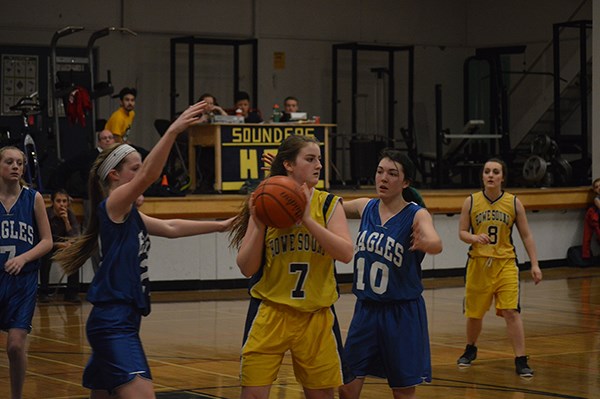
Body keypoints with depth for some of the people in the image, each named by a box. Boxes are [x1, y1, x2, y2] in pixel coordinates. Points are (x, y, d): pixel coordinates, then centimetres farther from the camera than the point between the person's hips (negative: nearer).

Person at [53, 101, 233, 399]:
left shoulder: (128, 214, 18)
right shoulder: (113, 204, -9)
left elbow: (170, 228, 26)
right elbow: (148, 176, -25)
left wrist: (220, 226, 26)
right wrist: (173, 131, -35)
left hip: (121, 321, 10)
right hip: (112, 321, -10)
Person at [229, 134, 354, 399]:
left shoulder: (328, 204, 1)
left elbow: (345, 253, -15)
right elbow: (247, 268, -4)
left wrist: (307, 219, -22)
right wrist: (259, 226, -18)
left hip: (317, 315, 1)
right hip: (270, 312, -1)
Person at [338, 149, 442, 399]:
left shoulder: (417, 216, -13)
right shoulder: (365, 207, 1)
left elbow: (436, 244, -32)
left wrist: (424, 243, -56)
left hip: (401, 313, -4)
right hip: (366, 310, 4)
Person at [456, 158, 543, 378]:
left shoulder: (514, 203, -2)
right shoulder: (471, 202, -2)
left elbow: (526, 235, 3)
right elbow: (462, 233, 1)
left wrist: (534, 264, -3)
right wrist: (475, 238, -21)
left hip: (505, 264, -1)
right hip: (478, 264, 1)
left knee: (511, 311, -13)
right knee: (474, 312, 13)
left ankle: (521, 360, -8)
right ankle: (470, 350, 40)